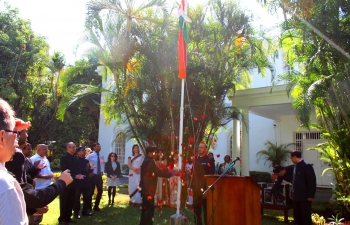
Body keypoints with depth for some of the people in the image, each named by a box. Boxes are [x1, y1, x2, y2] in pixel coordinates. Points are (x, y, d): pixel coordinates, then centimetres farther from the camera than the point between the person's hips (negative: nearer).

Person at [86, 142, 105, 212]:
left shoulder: (101, 156, 6)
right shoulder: (90, 156, -10)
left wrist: (102, 171, 8)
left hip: (99, 176, 5)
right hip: (92, 175, -5)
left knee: (100, 191, 8)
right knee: (91, 191, 2)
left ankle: (96, 206, 25)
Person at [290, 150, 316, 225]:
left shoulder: (307, 166, -13)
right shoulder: (296, 166, 12)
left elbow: (312, 181, -15)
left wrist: (311, 195, -16)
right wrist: (292, 193, 18)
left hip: (305, 197, -8)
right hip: (296, 197, 8)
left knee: (306, 217, 1)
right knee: (297, 217, 12)